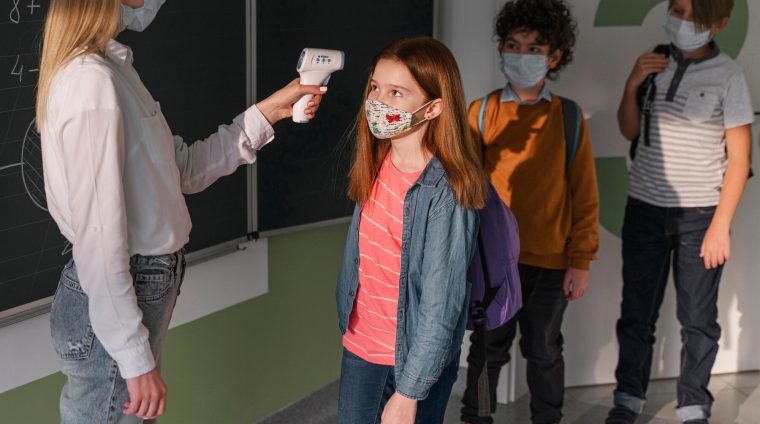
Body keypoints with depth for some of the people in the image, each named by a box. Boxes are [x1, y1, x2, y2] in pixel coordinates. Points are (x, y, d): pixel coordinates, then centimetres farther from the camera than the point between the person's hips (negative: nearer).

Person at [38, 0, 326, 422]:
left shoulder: (112, 69, 9)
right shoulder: (92, 81, -22)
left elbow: (185, 169, 14)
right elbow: (98, 240, -24)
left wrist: (270, 110, 13)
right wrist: (136, 359, -20)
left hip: (142, 286, 9)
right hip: (113, 303, -9)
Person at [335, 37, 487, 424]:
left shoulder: (445, 193, -23)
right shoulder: (375, 166, -2)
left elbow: (441, 304, -22)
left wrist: (408, 392, -21)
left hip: (417, 358, -6)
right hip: (359, 347, 6)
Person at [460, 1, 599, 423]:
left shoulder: (569, 117, -3)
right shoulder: (482, 112, -4)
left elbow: (584, 195, -1)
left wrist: (581, 261, -3)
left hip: (550, 262, 0)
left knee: (544, 352, 15)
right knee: (488, 349, 14)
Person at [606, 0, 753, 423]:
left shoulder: (728, 76, -8)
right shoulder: (655, 63, 3)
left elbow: (739, 159, -6)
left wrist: (721, 225, -11)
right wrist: (633, 85, -5)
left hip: (700, 214, -3)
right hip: (645, 210, 3)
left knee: (698, 320, 4)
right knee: (637, 314, 8)